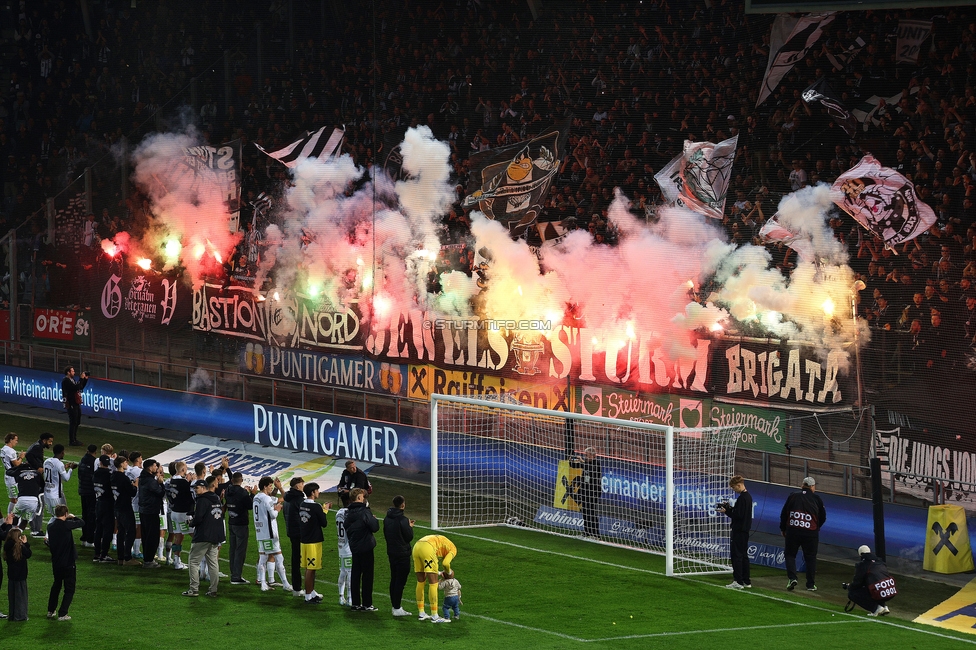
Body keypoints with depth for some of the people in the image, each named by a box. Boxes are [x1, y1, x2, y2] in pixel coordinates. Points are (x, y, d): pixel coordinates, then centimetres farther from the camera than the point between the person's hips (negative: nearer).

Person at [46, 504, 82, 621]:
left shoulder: (50, 526, 1)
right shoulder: (66, 525, -19)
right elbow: (82, 523, -9)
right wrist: (73, 517, 9)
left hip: (55, 562, 6)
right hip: (68, 563, -6)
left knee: (56, 585, 25)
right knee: (69, 589, 4)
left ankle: (50, 611, 30)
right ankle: (62, 614, -1)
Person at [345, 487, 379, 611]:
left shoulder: (349, 513, 5)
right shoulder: (364, 512, -17)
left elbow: (347, 529, 12)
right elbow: (375, 527, -17)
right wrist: (374, 519, 2)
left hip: (354, 548, 7)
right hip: (366, 548, -7)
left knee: (355, 575, 11)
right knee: (367, 575, 0)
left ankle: (355, 603, 14)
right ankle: (367, 604, 2)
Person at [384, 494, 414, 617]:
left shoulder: (387, 519, 4)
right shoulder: (403, 520, -19)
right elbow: (409, 537, -13)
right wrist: (410, 527, 6)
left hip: (391, 553, 8)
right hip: (402, 554, -8)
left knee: (394, 579, 15)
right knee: (400, 580, -3)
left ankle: (395, 605, 21)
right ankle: (397, 608, -3)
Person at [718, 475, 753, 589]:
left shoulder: (742, 498, -19)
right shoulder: (748, 496, 13)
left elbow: (738, 515, -22)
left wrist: (727, 511, -10)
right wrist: (730, 509, 9)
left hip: (739, 531, -10)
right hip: (745, 530, 10)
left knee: (736, 555, -6)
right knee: (744, 555, 14)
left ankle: (738, 581, -8)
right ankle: (746, 581, 17)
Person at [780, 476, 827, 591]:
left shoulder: (793, 496, 4)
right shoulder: (816, 498, 1)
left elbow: (783, 514, 7)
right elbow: (823, 517, 7)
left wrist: (783, 529, 19)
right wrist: (816, 527, 24)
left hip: (792, 531, 1)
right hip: (810, 533, -1)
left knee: (790, 555, 12)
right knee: (810, 558, 9)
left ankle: (792, 578, -8)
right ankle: (811, 585, 10)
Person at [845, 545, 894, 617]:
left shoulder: (861, 565, 0)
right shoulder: (881, 562, 19)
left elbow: (857, 583, 3)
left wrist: (848, 587, 26)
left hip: (878, 594, -7)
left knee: (851, 593, 9)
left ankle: (876, 608, -1)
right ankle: (883, 607, 18)